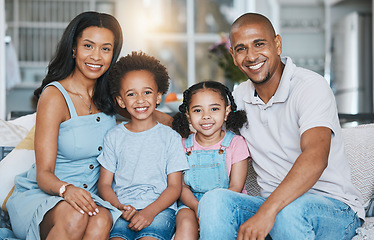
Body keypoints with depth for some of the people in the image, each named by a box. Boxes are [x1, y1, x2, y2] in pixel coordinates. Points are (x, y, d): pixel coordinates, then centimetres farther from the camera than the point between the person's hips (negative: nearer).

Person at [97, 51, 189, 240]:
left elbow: (174, 186, 3)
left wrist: (149, 212, -13)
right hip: (123, 209, 1)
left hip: (160, 208, -1)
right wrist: (121, 208, -11)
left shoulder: (170, 137, 7)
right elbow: (104, 184, 10)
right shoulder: (114, 137, 12)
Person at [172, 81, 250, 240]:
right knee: (186, 224, -29)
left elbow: (236, 187, -7)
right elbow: (182, 186, 1)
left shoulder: (236, 143, -2)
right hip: (192, 203, 2)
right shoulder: (184, 146, 5)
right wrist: (197, 207, -21)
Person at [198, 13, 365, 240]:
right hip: (272, 203, 5)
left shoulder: (311, 86, -14)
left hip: (333, 205, -4)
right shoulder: (239, 97, 7)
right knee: (215, 199, -24)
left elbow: (315, 158, -30)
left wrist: (266, 212, -41)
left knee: (290, 210, -38)